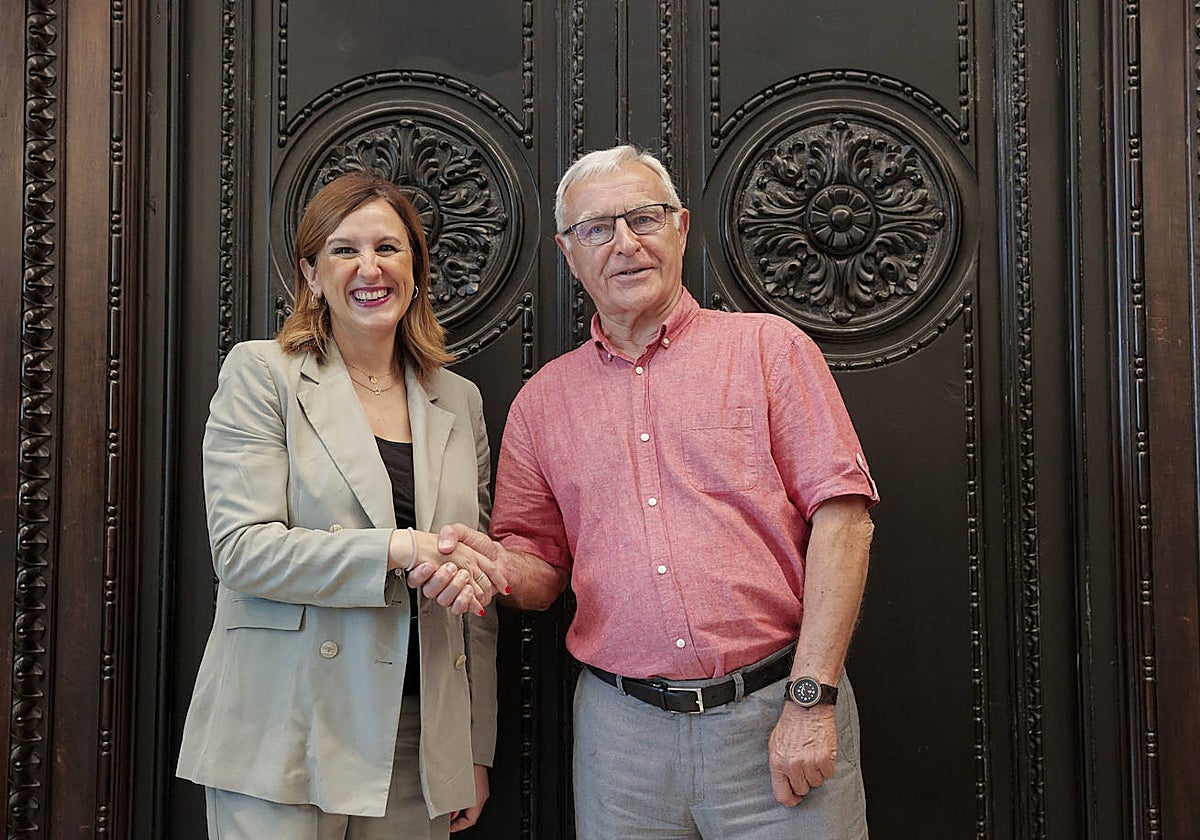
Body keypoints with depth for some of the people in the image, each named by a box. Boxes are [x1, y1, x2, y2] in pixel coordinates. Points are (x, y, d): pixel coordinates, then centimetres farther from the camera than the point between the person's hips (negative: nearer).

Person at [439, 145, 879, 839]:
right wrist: (498, 563, -11)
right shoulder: (543, 399, 10)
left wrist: (812, 700, -12)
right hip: (622, 727, 3)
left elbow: (841, 516, -6)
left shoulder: (768, 347, 1)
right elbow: (541, 568, 13)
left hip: (776, 718, -2)